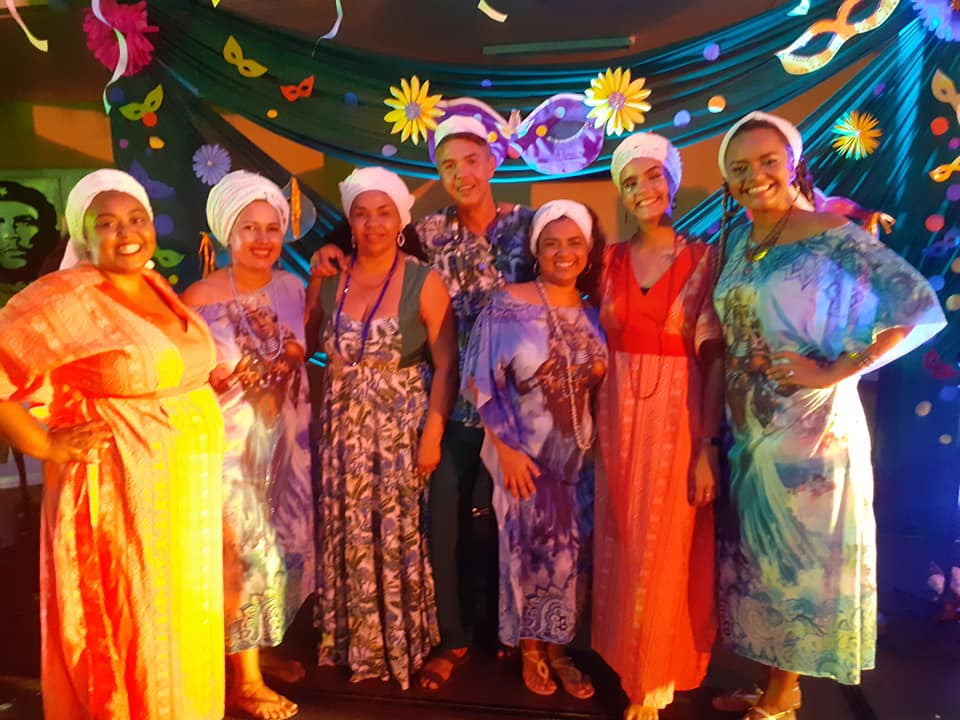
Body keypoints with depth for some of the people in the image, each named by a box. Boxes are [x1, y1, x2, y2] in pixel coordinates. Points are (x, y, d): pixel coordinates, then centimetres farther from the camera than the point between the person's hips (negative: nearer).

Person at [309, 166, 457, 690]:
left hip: (401, 431, -3)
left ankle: (402, 646, 26)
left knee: (398, 539, 4)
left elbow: (446, 366, -10)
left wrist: (433, 434, -14)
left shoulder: (424, 282, -8)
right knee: (346, 539, 12)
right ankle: (350, 642, 33)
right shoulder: (326, 280, 2)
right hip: (341, 431, 3)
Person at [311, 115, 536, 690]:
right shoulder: (433, 232, 1)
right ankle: (455, 638, 27)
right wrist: (333, 250, -6)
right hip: (457, 397, 2)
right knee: (446, 518, 4)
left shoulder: (526, 223, -3)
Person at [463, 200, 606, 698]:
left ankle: (558, 650, 33)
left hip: (580, 455, 4)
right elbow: (482, 383, -11)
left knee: (572, 554, 12)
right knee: (529, 550, 9)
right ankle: (530, 652, 31)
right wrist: (506, 448, -16)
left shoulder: (595, 314, 2)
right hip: (524, 454, -4)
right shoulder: (507, 306, -11)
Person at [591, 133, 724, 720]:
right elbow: (600, 343, 9)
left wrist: (709, 446, -13)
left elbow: (715, 358, -8)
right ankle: (629, 661, 35)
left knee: (665, 554, 5)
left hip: (678, 419, -3)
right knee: (621, 549, 12)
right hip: (619, 417, 3)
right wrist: (596, 422, 0)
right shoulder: (612, 260, 6)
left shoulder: (703, 260, -4)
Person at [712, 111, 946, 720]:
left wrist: (834, 372, -21)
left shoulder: (835, 237, -13)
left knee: (798, 556, 7)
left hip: (808, 432, -6)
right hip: (749, 431, 7)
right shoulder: (735, 242, 6)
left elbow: (923, 310, -18)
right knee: (756, 558, 16)